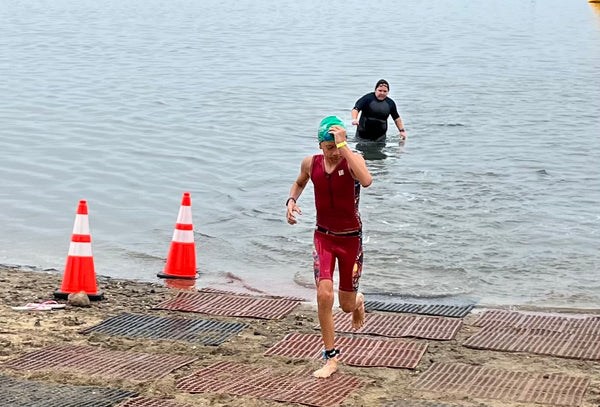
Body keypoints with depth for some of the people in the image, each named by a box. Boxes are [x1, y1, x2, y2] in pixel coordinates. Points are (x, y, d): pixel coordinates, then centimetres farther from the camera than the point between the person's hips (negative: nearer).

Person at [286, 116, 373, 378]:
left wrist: (343, 146, -39)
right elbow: (299, 183, 19)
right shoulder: (311, 164, -5)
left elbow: (366, 181, -41)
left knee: (346, 305, 9)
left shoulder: (352, 160, -16)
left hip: (351, 238, -2)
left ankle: (358, 301, 50)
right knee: (324, 295, -15)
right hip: (324, 236, 2)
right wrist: (291, 201, -3)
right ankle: (331, 359, -2)